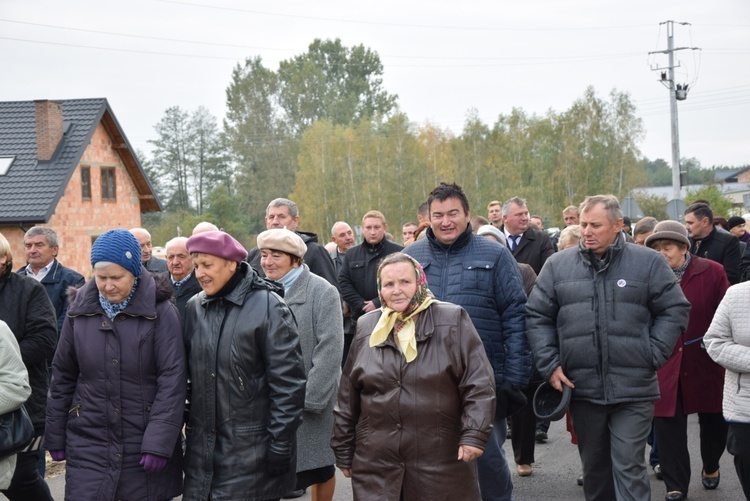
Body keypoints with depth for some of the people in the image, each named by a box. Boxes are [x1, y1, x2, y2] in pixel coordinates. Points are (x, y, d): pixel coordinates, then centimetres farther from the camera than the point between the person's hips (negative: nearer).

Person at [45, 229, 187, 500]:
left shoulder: (160, 311, -8)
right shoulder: (80, 310, 2)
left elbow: (172, 379, -11)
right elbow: (62, 376, 9)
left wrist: (159, 442, -16)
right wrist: (55, 436, 9)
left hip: (144, 443, -2)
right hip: (89, 441, 2)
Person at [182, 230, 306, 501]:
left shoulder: (267, 307, -10)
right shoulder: (194, 307, 6)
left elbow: (288, 384, -10)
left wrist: (280, 446, -11)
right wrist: (184, 423, 11)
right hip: (201, 449, 5)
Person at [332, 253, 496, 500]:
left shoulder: (452, 320, -2)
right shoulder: (367, 327, 8)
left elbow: (479, 383, -4)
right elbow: (348, 398, 13)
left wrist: (474, 434, -13)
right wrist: (343, 451, 14)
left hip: (441, 462, -2)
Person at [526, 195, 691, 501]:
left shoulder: (648, 262, 1)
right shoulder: (558, 265, 6)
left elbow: (675, 310, 4)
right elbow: (537, 316, 9)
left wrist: (653, 355, -4)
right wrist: (549, 363, -1)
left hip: (633, 390, -3)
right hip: (581, 387, 3)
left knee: (629, 467, -5)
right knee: (594, 467, 15)